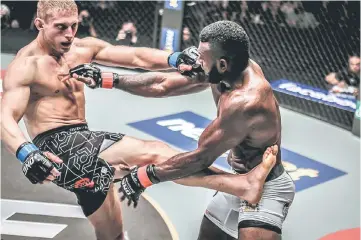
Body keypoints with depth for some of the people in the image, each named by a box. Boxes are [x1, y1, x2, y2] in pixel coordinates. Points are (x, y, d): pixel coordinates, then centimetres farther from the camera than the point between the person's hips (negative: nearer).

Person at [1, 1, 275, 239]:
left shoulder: (83, 48, 11)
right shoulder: (25, 65, -8)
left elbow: (136, 57, 4)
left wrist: (175, 59, -15)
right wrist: (27, 153, -42)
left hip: (84, 142, 8)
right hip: (57, 147, -8)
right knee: (153, 152, -24)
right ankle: (243, 185, -29)